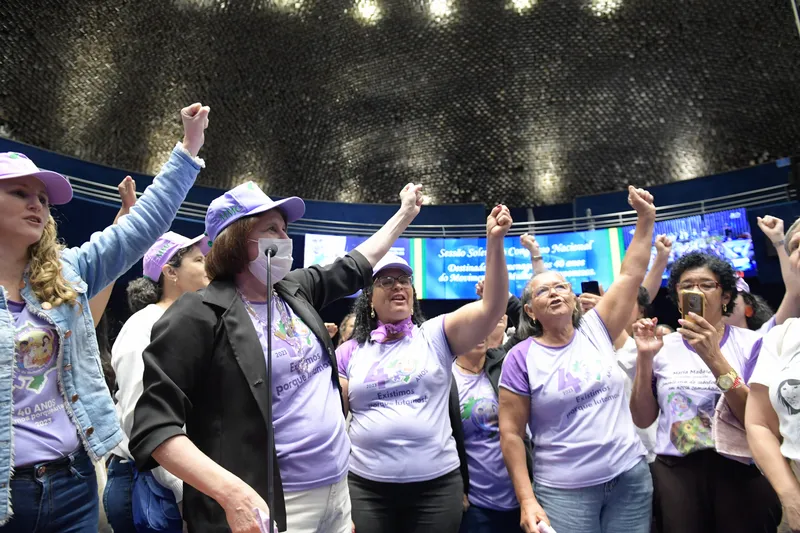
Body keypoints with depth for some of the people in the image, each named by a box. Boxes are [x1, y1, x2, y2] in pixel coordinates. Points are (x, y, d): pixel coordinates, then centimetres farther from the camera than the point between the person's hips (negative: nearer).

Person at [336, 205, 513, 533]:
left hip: (437, 484, 0)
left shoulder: (436, 335, 0)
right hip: (367, 487, 1)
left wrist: (494, 241, -22)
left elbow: (492, 307, -13)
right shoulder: (350, 351, 4)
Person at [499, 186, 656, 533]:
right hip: (564, 491, -3)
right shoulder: (521, 358, -9)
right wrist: (527, 500, -11)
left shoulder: (595, 331, 1)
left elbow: (631, 275, -2)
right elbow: (511, 434, -8)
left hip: (630, 477, 4)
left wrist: (646, 219, -7)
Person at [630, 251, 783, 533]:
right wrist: (644, 358, -11)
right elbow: (643, 419, 0)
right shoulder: (663, 347, 2)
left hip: (741, 470, -1)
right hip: (674, 471, 1)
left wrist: (713, 357, -24)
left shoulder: (751, 342, -2)